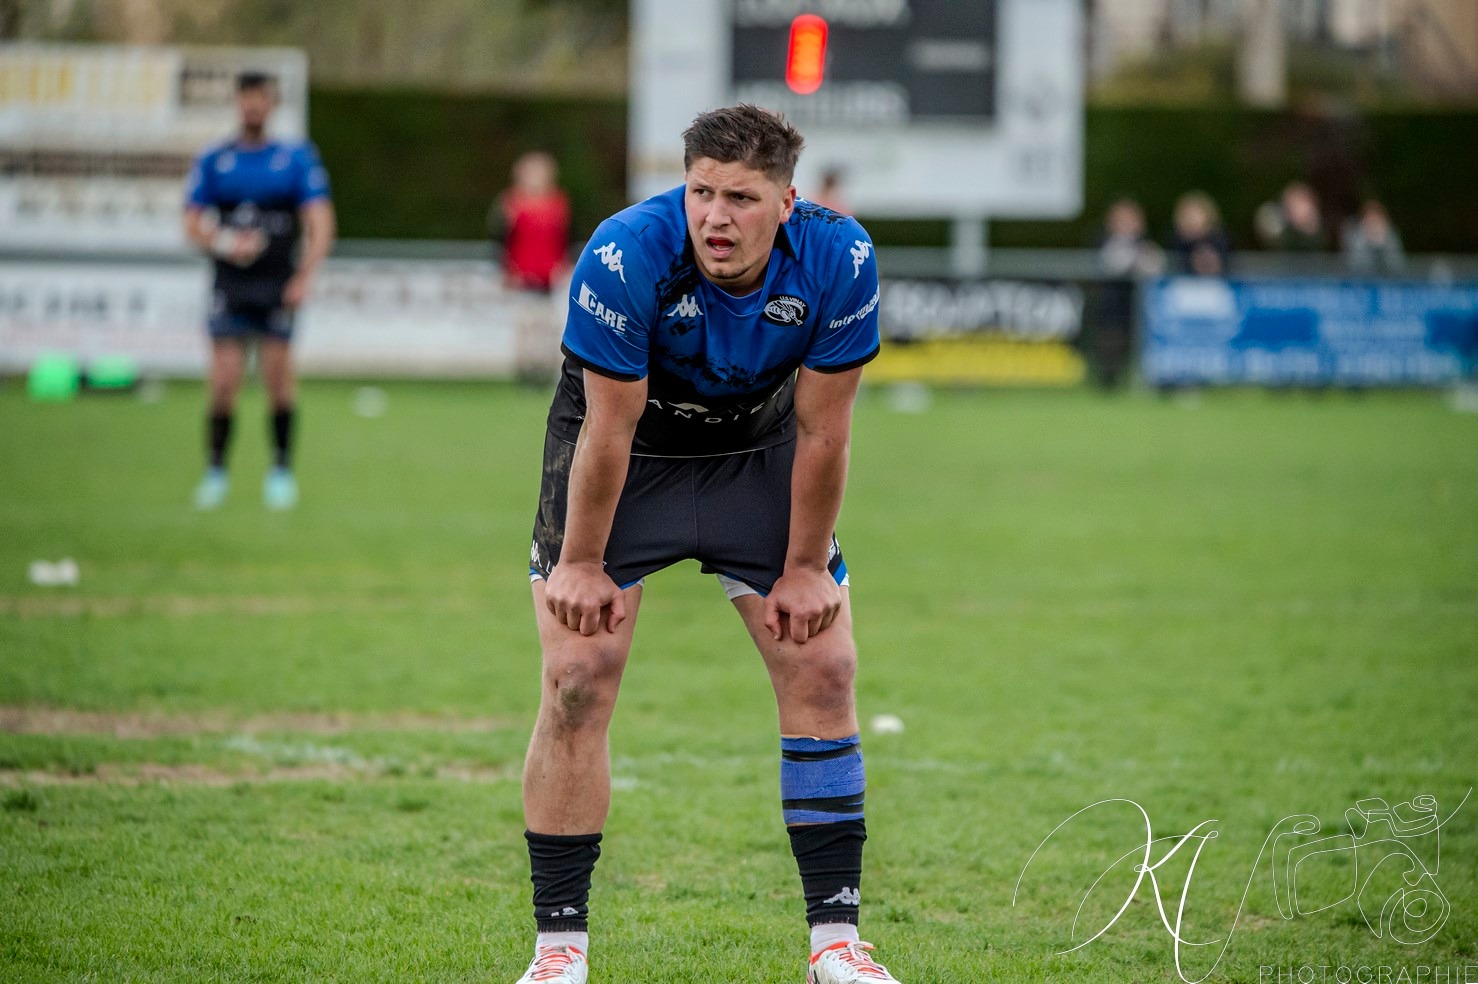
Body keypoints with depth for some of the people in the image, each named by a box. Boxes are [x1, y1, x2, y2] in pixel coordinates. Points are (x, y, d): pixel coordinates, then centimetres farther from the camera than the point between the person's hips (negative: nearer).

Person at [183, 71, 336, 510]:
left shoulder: (298, 157, 4)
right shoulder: (213, 161, 8)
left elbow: (320, 224, -2)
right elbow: (193, 224, 8)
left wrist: (305, 276, -15)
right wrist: (225, 243, -12)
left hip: (278, 288, -1)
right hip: (230, 287, 1)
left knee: (278, 379, -4)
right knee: (224, 383, -6)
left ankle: (281, 470, 9)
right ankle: (216, 470, 7)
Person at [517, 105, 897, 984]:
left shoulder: (838, 260, -27)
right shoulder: (625, 256, -34)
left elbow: (820, 432, -16)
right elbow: (608, 432, -24)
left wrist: (805, 568, -9)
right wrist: (582, 565, -15)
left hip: (756, 448, 3)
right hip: (627, 450, -2)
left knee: (825, 672, -4)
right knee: (576, 683, -12)